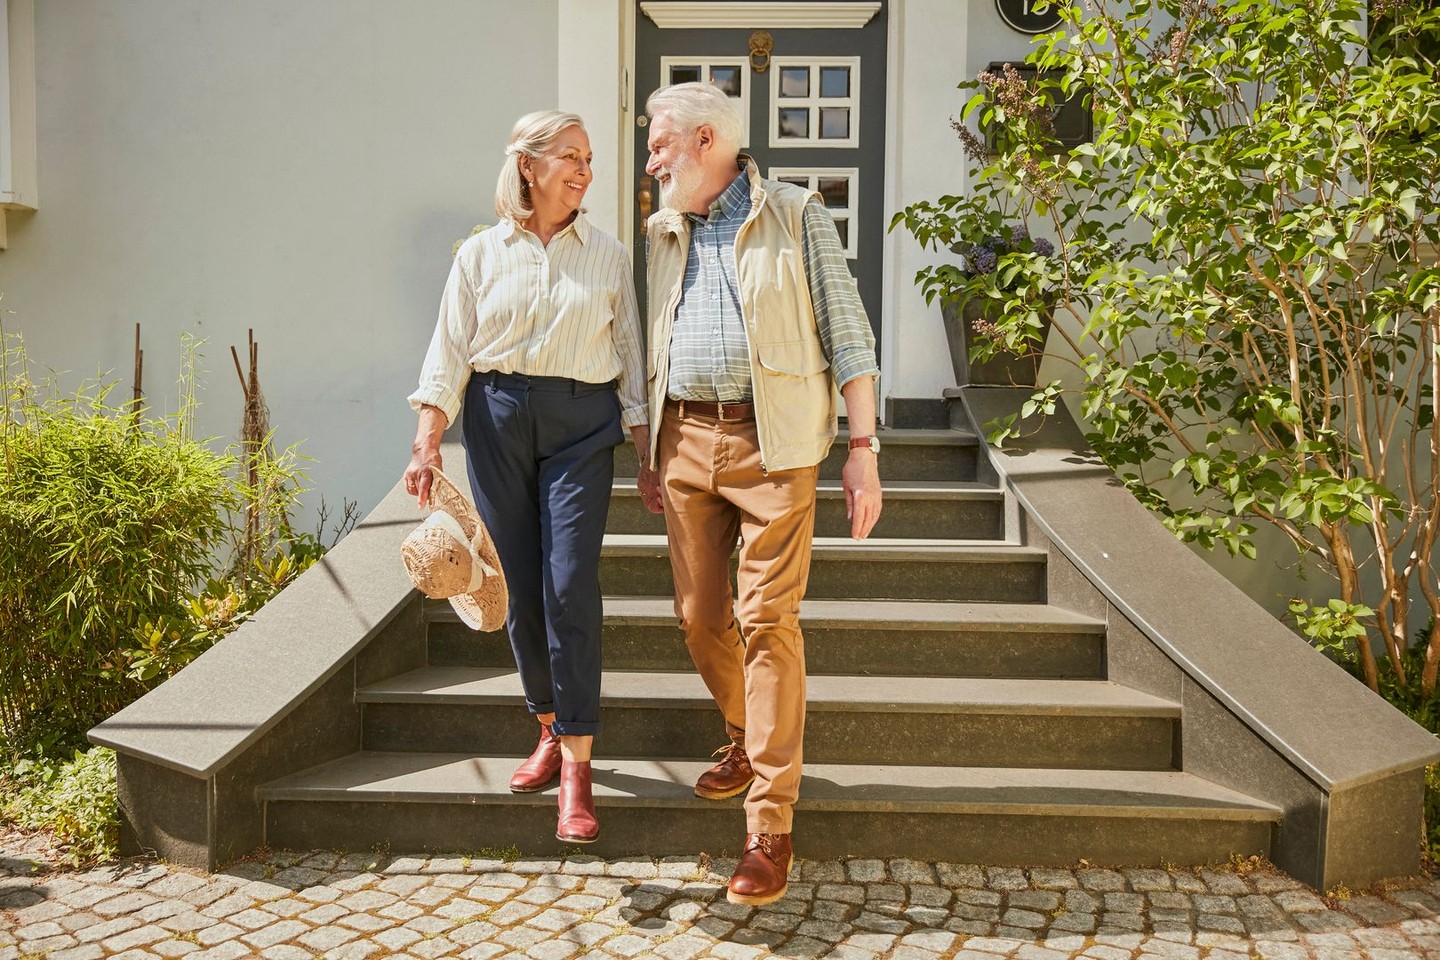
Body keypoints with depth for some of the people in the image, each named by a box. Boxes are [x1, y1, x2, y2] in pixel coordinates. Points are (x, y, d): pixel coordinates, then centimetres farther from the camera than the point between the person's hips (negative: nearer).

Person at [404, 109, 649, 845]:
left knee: (570, 585, -10)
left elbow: (629, 357, 10)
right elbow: (450, 352, 4)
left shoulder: (608, 255, 9)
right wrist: (426, 443, -6)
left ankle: (577, 766, -4)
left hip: (582, 423, -1)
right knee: (519, 586, 3)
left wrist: (647, 450, 4)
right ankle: (549, 729, 23)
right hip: (497, 419, 1)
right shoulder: (480, 254, 8)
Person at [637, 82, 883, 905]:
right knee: (699, 616, 9)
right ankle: (750, 742, 35)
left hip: (772, 443, -5)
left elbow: (848, 336, -2)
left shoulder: (796, 215, 2)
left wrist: (864, 450, -10)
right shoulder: (663, 232, 16)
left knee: (767, 622, -8)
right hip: (685, 440, 5)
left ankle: (771, 827, 0)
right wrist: (650, 453, 19)